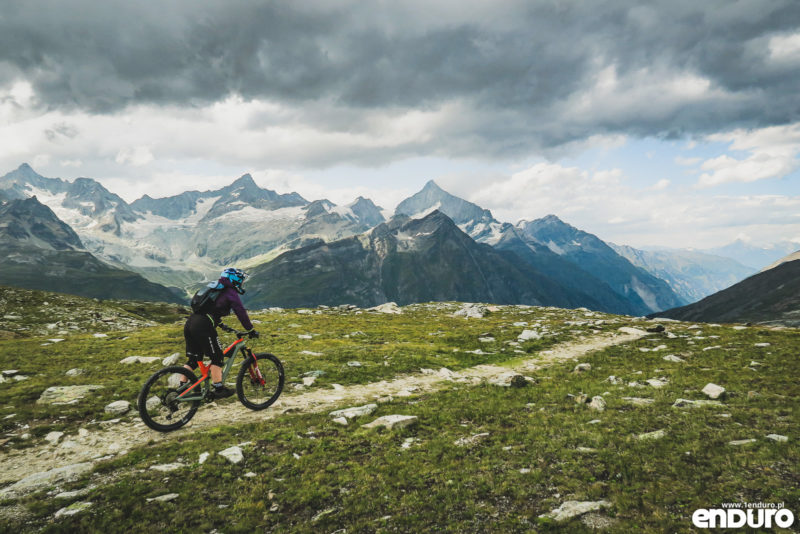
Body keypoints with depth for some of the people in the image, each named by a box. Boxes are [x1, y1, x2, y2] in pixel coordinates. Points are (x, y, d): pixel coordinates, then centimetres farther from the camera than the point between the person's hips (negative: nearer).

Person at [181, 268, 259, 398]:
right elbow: (241, 313, -2)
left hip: (190, 323, 9)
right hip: (203, 327, -8)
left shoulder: (215, 289, 26)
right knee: (217, 357, 1)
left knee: (193, 359, 16)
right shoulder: (231, 293, -1)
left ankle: (182, 388, 17)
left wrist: (221, 324, 45)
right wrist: (251, 331, 5)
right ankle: (218, 389, 3)